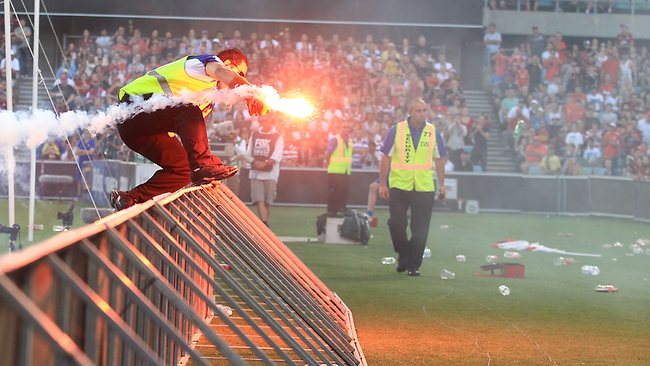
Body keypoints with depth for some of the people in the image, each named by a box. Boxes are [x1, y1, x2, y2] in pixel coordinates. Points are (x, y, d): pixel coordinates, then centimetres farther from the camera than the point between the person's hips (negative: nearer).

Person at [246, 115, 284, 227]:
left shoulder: (277, 136, 0)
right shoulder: (254, 135, 14)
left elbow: (277, 156, -12)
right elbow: (249, 153, 13)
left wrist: (265, 163, -27)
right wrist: (255, 162, -8)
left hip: (270, 172, -2)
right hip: (255, 172, 2)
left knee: (268, 201, 1)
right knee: (259, 199, -12)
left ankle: (264, 223, 14)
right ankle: (264, 224, -19)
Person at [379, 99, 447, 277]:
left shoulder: (433, 132, 4)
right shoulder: (397, 130, -2)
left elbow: (439, 160, 12)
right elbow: (386, 157, 2)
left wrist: (441, 185, 10)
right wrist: (382, 184, 0)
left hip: (425, 188, 1)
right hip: (399, 186, -1)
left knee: (420, 230, 1)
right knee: (396, 224, -4)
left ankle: (414, 264, 11)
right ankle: (403, 254, 21)